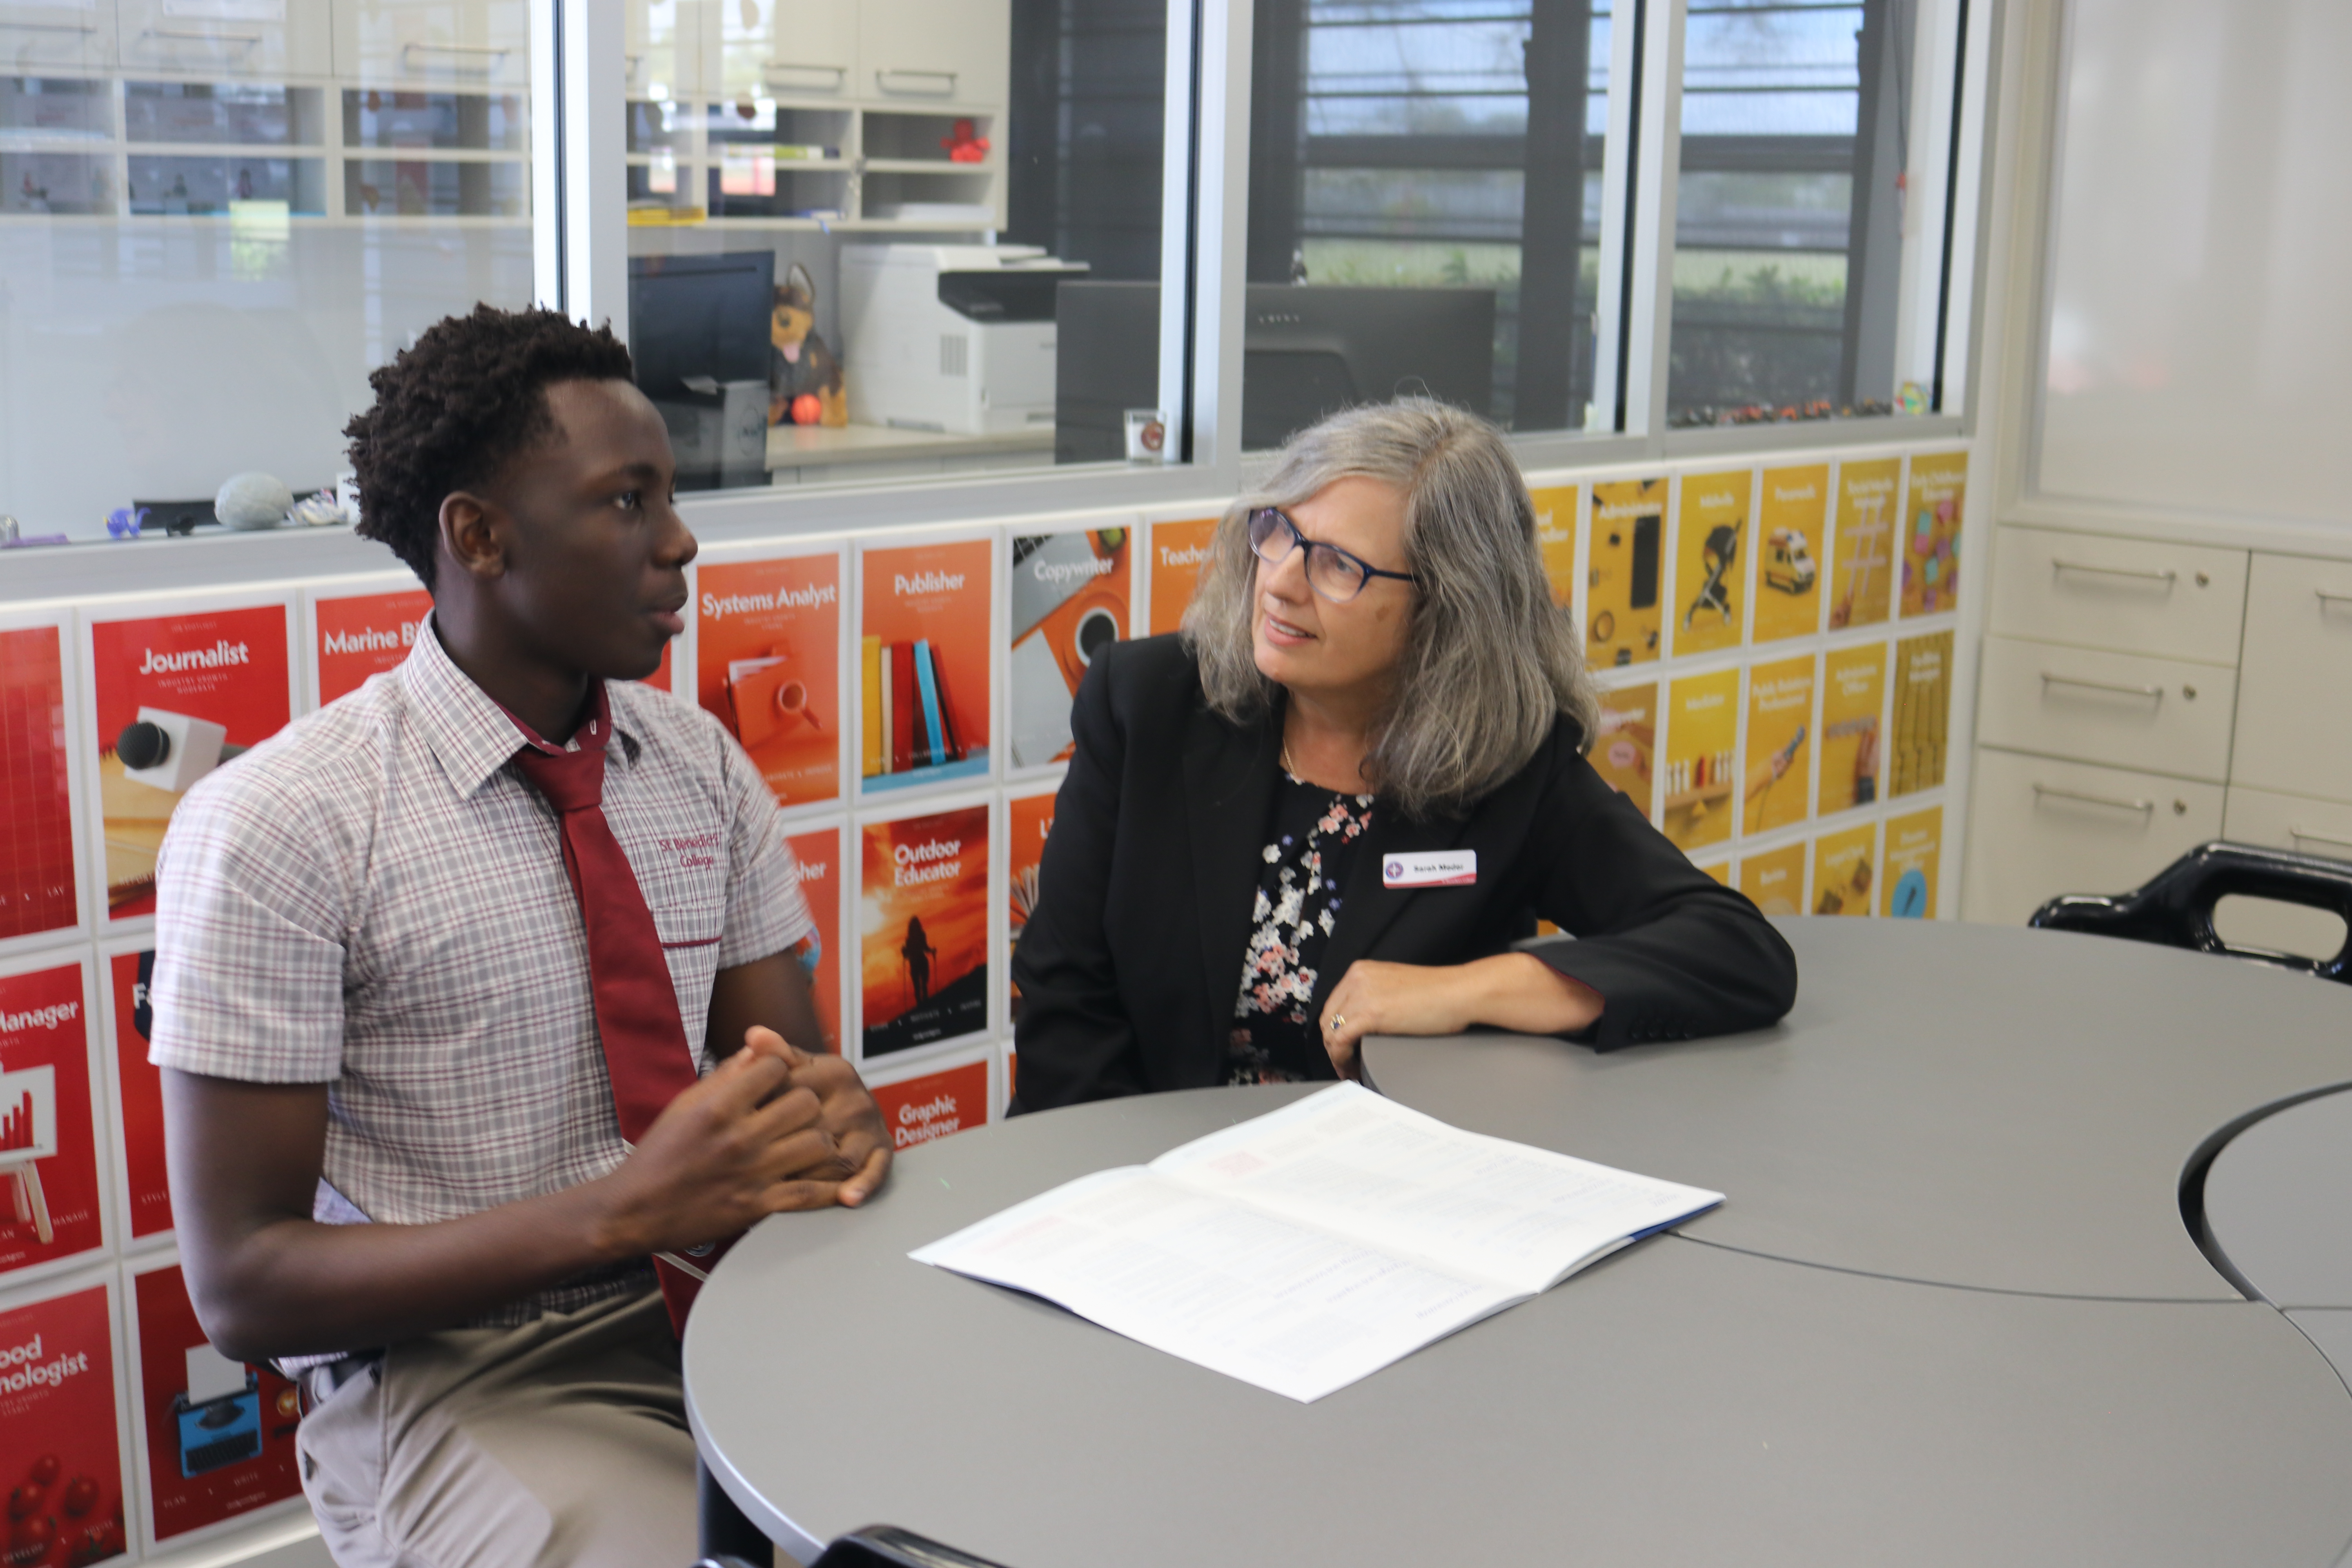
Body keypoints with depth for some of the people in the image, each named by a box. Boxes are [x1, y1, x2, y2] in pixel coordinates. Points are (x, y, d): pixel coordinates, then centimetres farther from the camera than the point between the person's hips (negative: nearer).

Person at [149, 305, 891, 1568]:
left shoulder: (699, 763, 7)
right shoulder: (277, 826, -11)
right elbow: (240, 1283, -11)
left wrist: (828, 1117, -14)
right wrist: (622, 1209, -24)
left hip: (731, 1298, 5)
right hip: (455, 1366, -5)